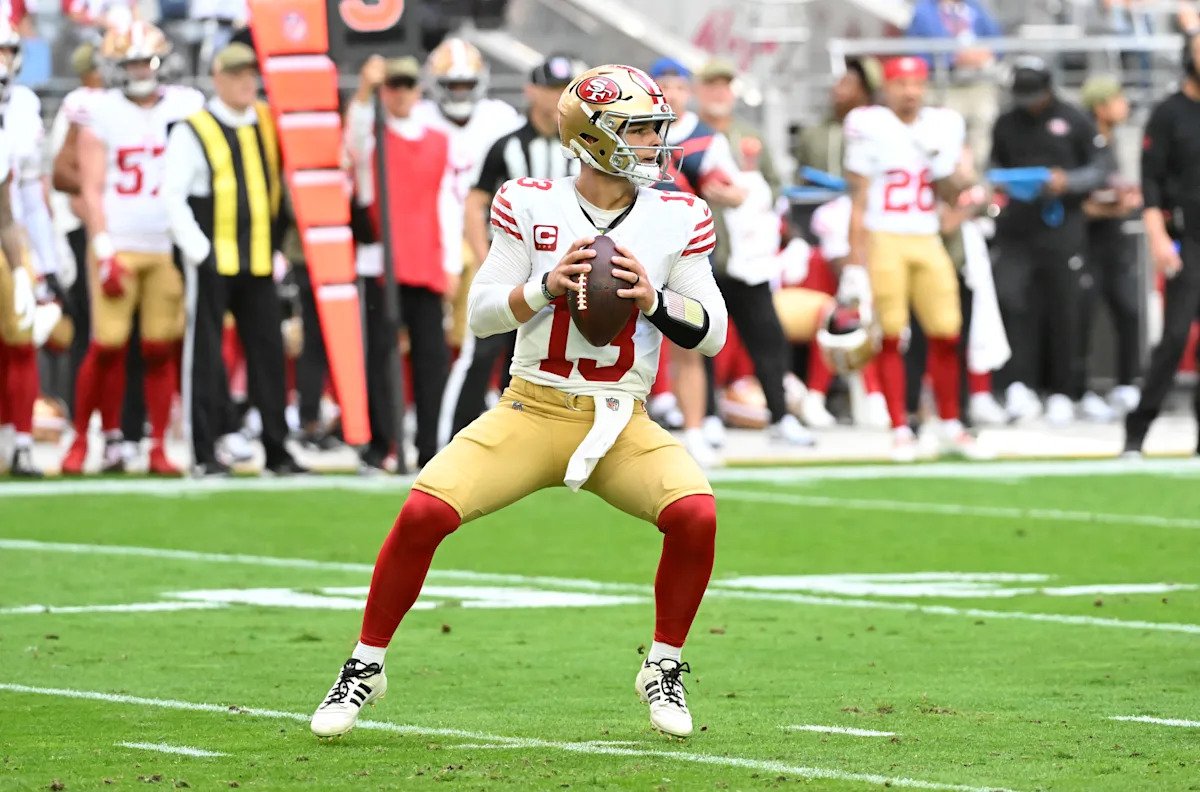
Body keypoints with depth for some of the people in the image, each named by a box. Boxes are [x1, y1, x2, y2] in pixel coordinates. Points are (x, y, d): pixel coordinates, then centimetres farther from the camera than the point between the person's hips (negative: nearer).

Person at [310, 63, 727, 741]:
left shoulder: (677, 219, 0)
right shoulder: (532, 206, -3)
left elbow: (711, 333, 0)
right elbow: (481, 315, -4)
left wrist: (652, 297, -17)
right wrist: (546, 287, -21)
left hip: (623, 426, 1)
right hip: (532, 411, -1)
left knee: (696, 515, -26)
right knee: (423, 513, -18)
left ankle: (665, 669, -2)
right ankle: (366, 667, 4)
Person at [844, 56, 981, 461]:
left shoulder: (942, 126, 9)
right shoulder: (868, 125, -4)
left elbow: (947, 192, 12)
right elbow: (858, 197, -4)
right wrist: (854, 260, -8)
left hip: (927, 242, 4)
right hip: (883, 241, -4)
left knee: (946, 334, 2)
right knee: (890, 337, -3)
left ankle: (949, 425, 14)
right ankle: (900, 430, 3)